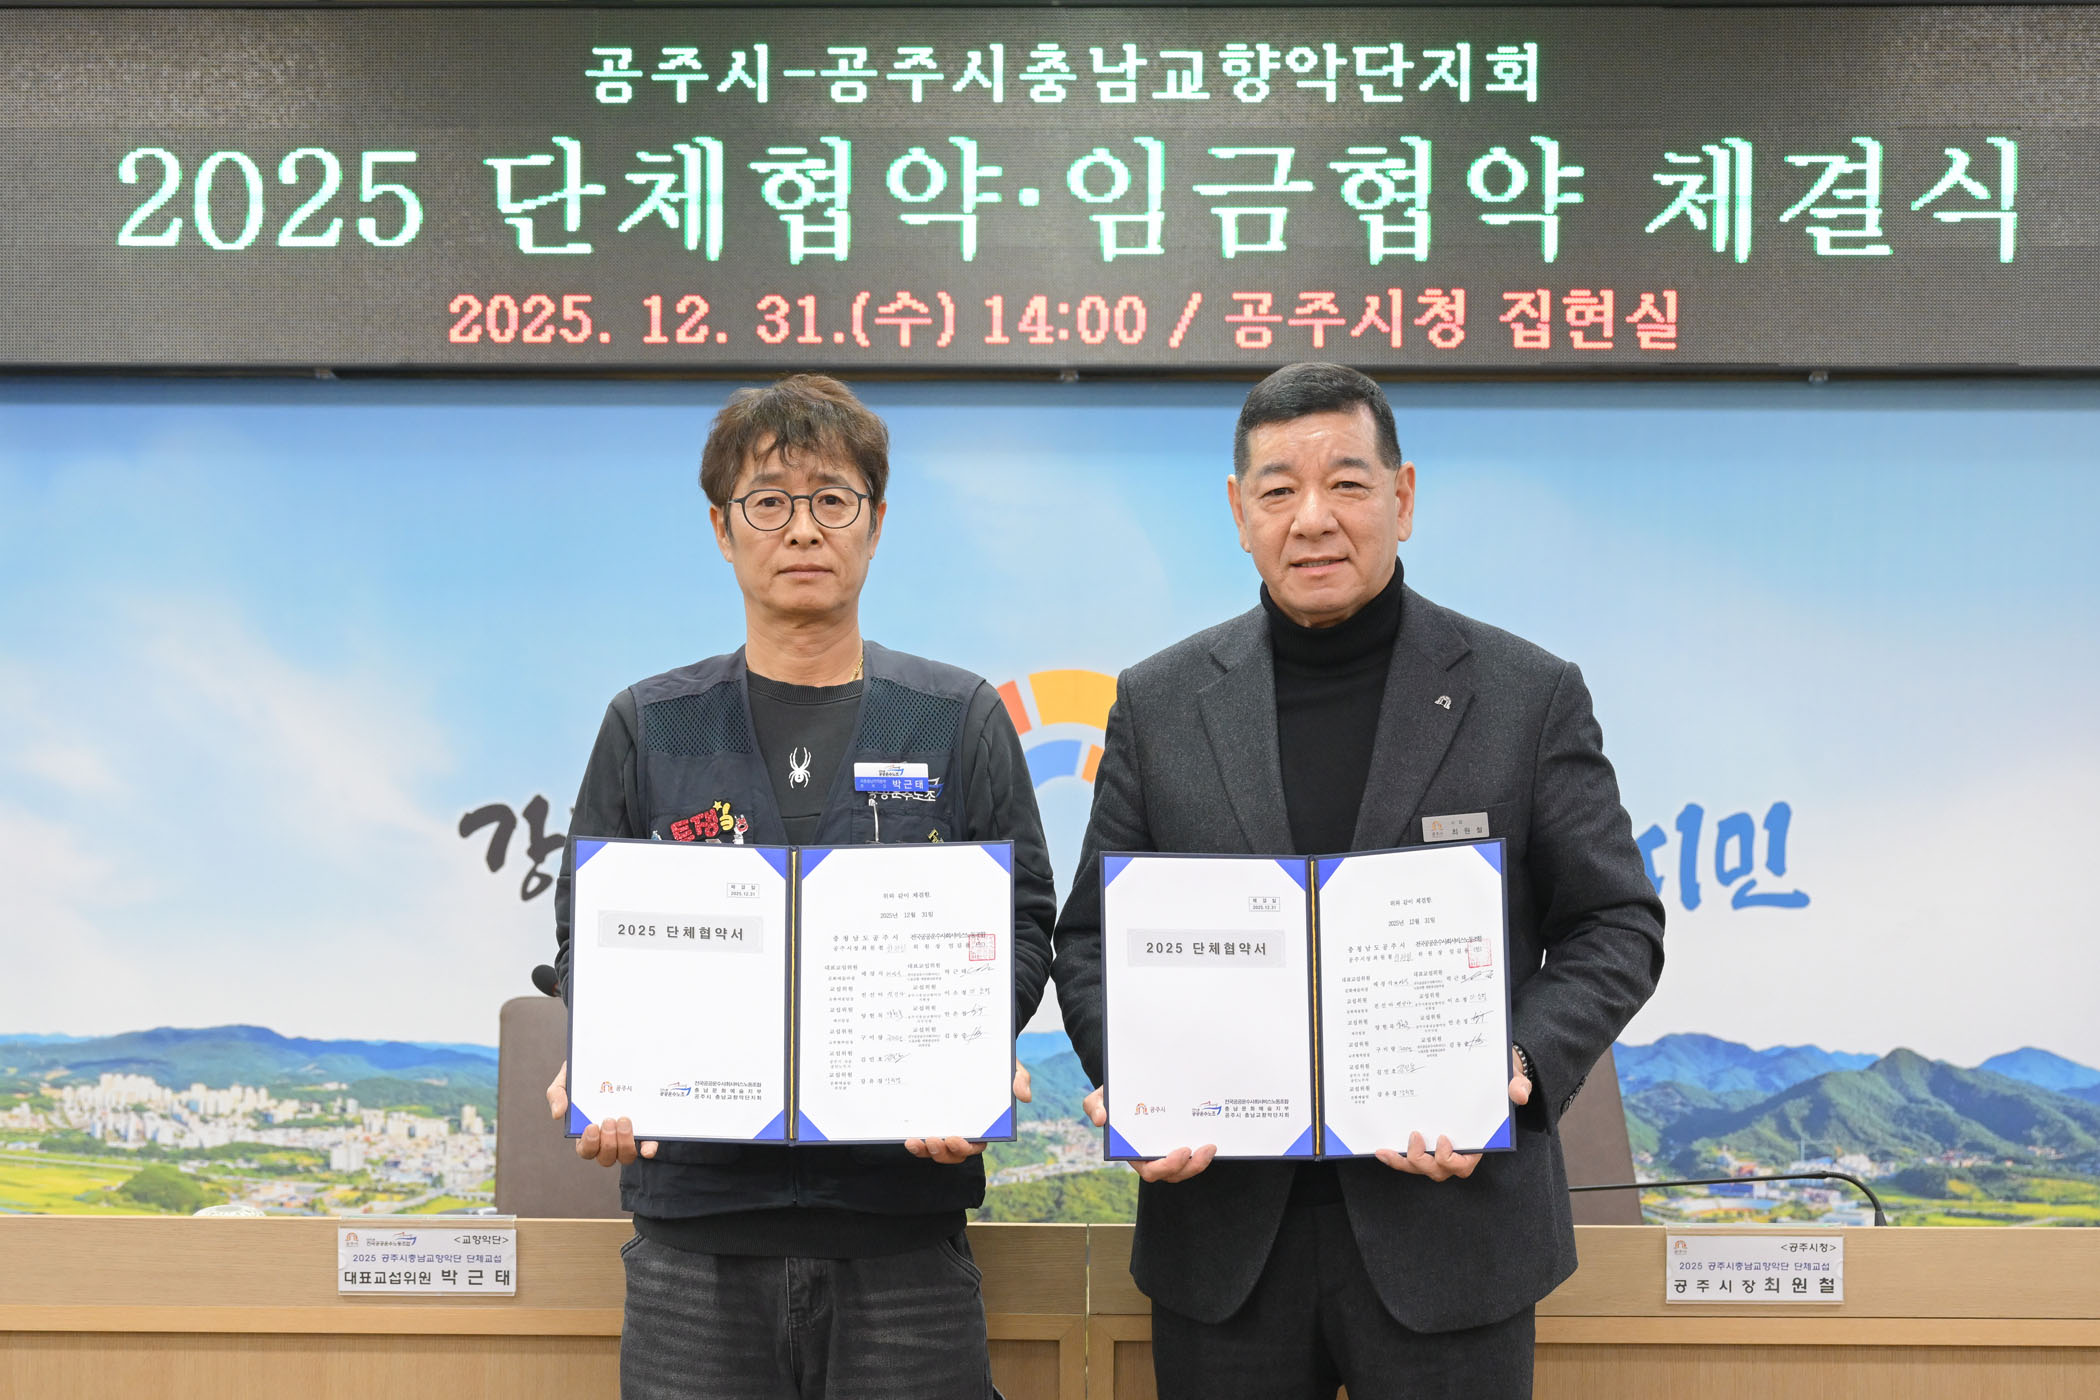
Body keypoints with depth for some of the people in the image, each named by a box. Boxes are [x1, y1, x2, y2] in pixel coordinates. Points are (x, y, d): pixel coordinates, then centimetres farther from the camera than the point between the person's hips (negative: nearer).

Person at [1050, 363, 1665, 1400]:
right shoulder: (1159, 703, 5)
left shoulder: (1529, 695, 0)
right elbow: (1093, 934, 8)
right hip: (1224, 1232, 2)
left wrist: (1521, 1066, -15)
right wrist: (1128, 1081, -10)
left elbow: (1616, 924, 2)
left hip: (1449, 1227, -1)